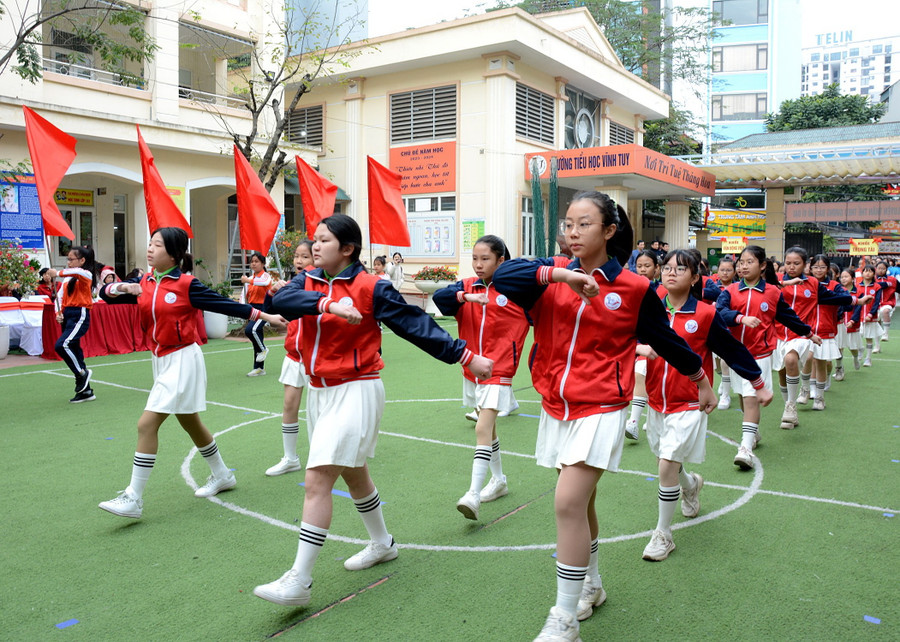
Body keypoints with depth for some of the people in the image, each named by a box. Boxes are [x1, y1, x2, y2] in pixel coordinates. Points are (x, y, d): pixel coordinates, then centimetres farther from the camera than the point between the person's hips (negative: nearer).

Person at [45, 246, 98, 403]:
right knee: (74, 350, 10)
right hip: (67, 315, 9)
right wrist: (59, 313, 1)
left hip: (80, 315, -9)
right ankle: (86, 391, 19)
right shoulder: (67, 278, 14)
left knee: (62, 345, -25)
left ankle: (83, 372, -2)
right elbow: (61, 297, 15)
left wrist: (58, 273, -36)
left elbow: (78, 272, -32)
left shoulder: (86, 275, -7)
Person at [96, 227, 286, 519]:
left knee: (147, 425, -10)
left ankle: (133, 499, 0)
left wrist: (266, 316, -10)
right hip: (160, 360, 8)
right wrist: (123, 287, -14)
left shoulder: (186, 285, -13)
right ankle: (222, 476, 38)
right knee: (190, 423, 19)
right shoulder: (144, 284, 5)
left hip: (182, 361, -8)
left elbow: (226, 305, -9)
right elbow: (105, 293, 7)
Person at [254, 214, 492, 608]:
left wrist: (466, 356, -10)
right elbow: (281, 300, -16)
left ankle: (299, 582, -1)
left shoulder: (370, 287, -11)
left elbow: (416, 325, -9)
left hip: (355, 392, -7)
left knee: (317, 482, -11)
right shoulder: (308, 282, 5)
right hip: (319, 392, 7)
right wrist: (328, 304, -32)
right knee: (352, 473, 21)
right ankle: (382, 545, 42)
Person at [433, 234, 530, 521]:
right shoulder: (467, 286, 2)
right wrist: (466, 296, -30)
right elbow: (439, 296, -15)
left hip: (498, 371, -5)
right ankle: (498, 480, 36)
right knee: (488, 426, 18)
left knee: (483, 428, -14)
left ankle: (473, 495, -14)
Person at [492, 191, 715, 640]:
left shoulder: (634, 289, -4)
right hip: (556, 408, 5)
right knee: (579, 502, 19)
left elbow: (666, 340, 10)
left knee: (568, 504, -14)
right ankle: (591, 584, 42)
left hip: (600, 411, -4)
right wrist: (559, 274, -29)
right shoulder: (552, 278, 2)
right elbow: (503, 277, -16)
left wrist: (701, 381, 22)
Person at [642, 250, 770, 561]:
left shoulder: (705, 315, -10)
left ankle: (663, 535, 8)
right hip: (657, 402, 4)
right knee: (667, 463, 19)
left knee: (667, 466, -10)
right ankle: (691, 484, 54)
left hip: (687, 405, -4)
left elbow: (734, 350, 1)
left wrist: (760, 386, 10)